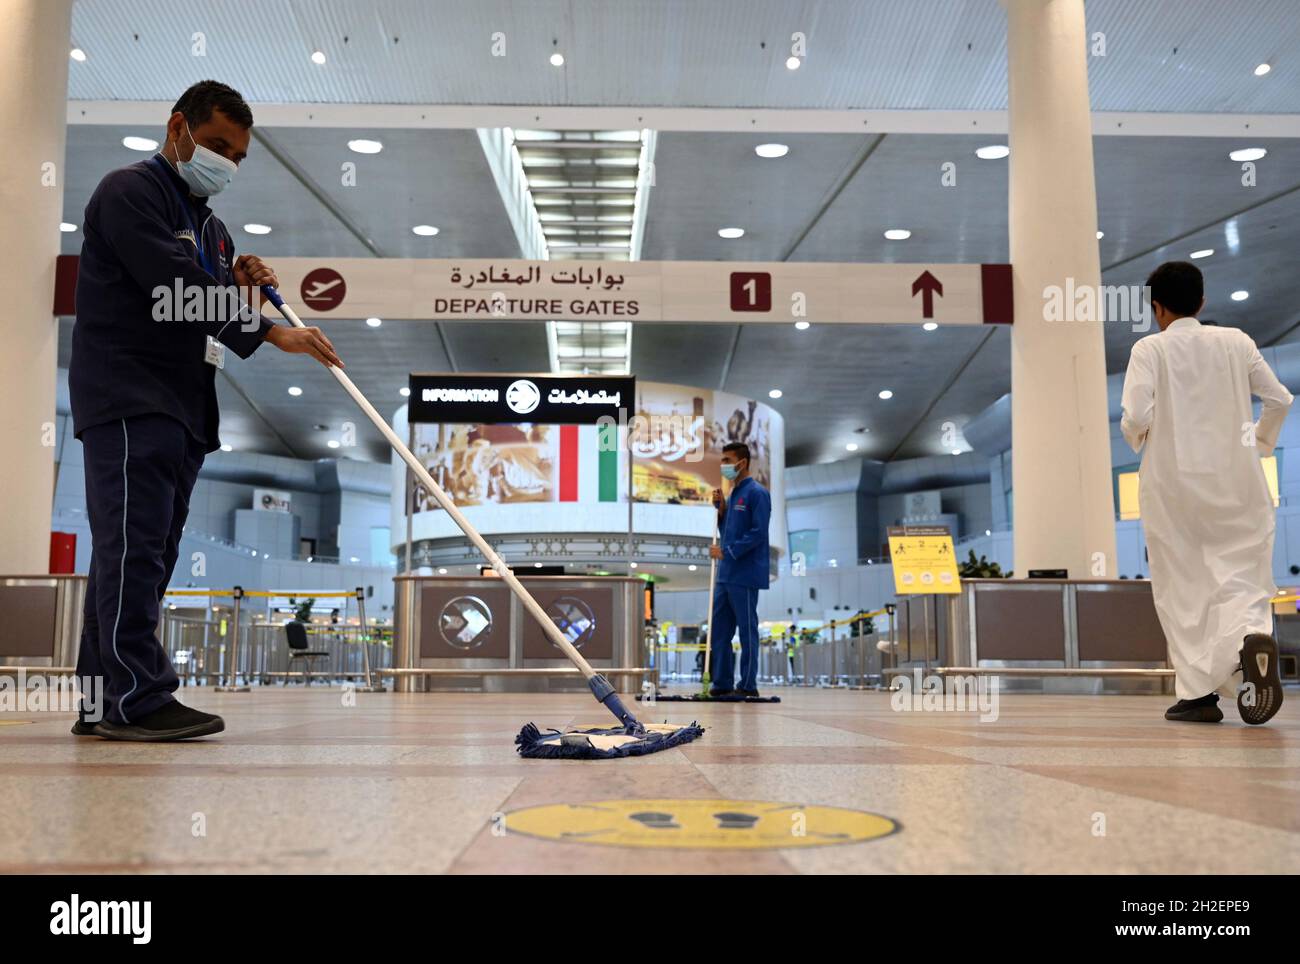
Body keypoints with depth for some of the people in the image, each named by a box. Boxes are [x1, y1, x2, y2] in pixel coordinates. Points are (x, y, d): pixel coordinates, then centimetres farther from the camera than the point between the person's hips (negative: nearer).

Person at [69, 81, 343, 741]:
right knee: (133, 544, -13)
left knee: (145, 553, 7)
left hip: (183, 408, 9)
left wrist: (237, 283, 6)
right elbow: (176, 286, -19)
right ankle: (136, 697, -14)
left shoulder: (210, 225, 24)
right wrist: (275, 333, -23)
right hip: (128, 399, -9)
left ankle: (103, 703, 12)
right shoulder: (130, 192, -4)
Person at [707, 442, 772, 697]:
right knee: (719, 630, 9)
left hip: (745, 575, -9)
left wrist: (727, 552, -17)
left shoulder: (757, 493, -9)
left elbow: (758, 533, -17)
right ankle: (722, 683, 16)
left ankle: (748, 685, 5)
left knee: (747, 630, -1)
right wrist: (720, 507, 8)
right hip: (725, 574, 9)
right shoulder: (732, 495, 17)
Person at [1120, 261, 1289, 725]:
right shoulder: (1236, 342, 6)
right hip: (1235, 478, 2)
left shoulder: (1151, 349, -4)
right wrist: (1259, 441, 20)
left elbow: (1136, 416, -15)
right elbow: (1279, 399, 5)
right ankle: (1251, 636, -28)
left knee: (1182, 588, 6)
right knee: (1240, 577, 4)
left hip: (1173, 479, -2)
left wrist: (1137, 438, 6)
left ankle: (1198, 693, 5)